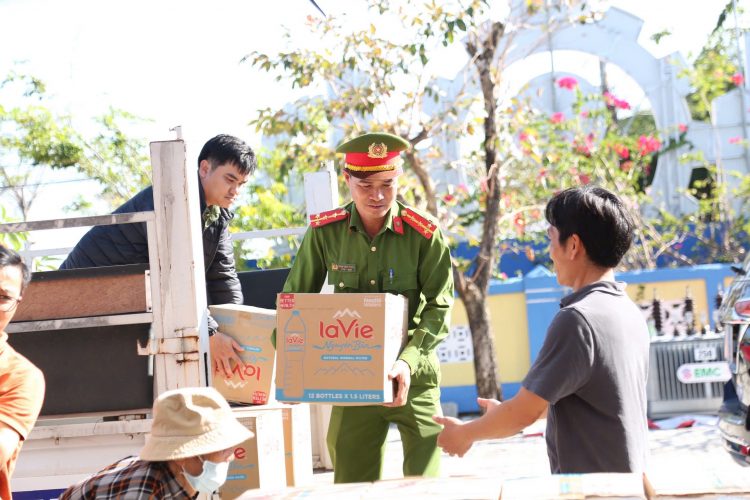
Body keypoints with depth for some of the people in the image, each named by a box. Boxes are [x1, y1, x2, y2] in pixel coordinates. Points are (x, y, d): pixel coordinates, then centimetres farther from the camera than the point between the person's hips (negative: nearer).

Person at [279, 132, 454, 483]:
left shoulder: (424, 234, -9)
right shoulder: (324, 232, -3)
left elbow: (439, 308, -10)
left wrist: (408, 361, -25)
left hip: (414, 378, -2)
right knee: (352, 483, 8)